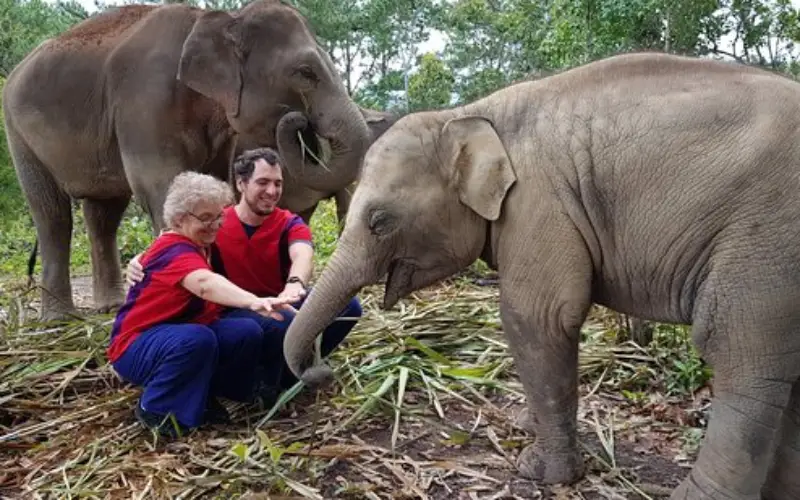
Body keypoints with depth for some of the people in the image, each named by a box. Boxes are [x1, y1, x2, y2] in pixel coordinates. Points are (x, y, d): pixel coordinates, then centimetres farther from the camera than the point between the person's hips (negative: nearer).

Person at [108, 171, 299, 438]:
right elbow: (204, 283, -48)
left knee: (247, 331, -17)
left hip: (183, 332, 8)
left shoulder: (196, 245, 4)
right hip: (138, 345, -8)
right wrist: (254, 302, -64)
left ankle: (201, 395, 3)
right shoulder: (174, 250, -25)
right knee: (197, 339, -40)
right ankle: (154, 408, -16)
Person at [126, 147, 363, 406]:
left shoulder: (290, 224, -9)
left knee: (348, 306, -16)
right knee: (285, 322, -36)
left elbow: (303, 255, -31)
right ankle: (263, 384, -5)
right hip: (235, 312, -3)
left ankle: (289, 373, 0)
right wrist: (141, 261, -34)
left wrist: (296, 283, -55)